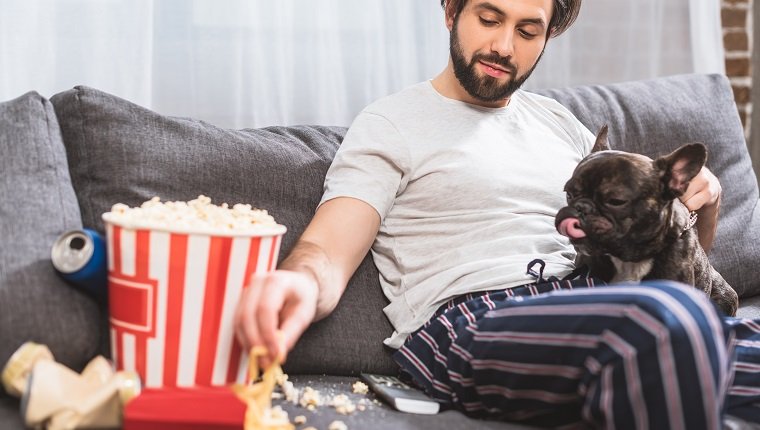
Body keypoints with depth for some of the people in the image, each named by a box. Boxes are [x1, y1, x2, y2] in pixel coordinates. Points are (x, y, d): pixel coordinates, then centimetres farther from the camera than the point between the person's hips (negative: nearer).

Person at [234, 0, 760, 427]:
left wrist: (704, 196, 7)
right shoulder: (392, 124, 8)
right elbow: (327, 254, -6)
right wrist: (299, 282, -31)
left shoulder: (559, 122, 25)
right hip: (470, 322, -5)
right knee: (673, 323, -35)